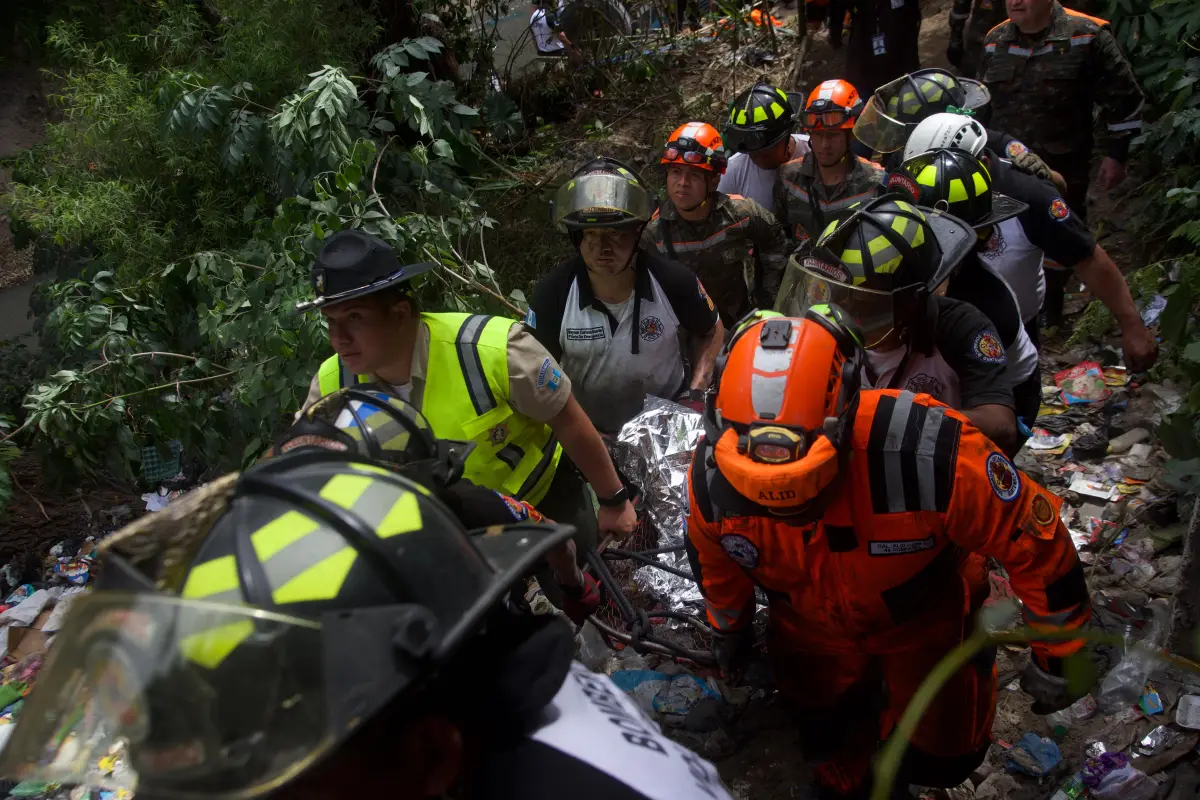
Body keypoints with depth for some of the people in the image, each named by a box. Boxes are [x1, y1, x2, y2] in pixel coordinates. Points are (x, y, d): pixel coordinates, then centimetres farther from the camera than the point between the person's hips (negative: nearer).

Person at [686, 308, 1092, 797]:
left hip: (923, 617, -2)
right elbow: (713, 558, -6)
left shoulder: (929, 455, -44)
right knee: (823, 739, 17)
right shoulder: (711, 476, -32)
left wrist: (1059, 658, -12)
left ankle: (891, 746, 38)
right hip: (809, 624, 2)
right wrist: (728, 629, 13)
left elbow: (1037, 541, -26)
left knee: (941, 757, 4)